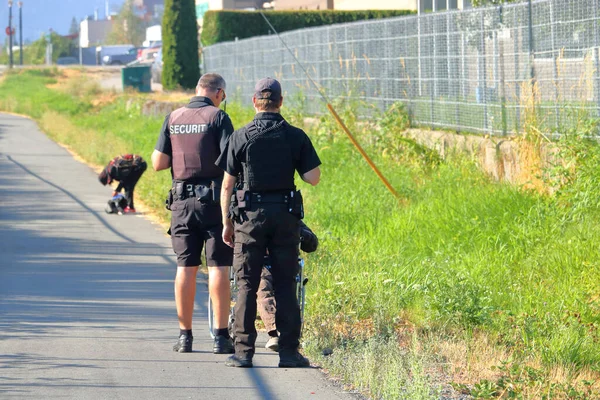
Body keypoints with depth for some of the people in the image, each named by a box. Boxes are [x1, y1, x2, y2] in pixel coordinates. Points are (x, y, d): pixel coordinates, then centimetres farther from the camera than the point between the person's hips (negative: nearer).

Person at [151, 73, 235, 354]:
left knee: (186, 267, 7)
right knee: (218, 266, -2)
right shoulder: (217, 117, -6)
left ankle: (184, 336, 9)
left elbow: (158, 163, 6)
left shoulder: (173, 118, 7)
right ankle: (221, 336, -4)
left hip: (182, 200, 4)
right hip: (213, 199, -4)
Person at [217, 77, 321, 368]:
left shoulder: (240, 137, -2)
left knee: (246, 285, 3)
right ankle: (288, 351, 3)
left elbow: (227, 184, -1)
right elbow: (313, 178, -4)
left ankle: (243, 352, -1)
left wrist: (226, 222, 7)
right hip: (285, 214, 1)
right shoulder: (296, 136, 0)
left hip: (251, 214, -1)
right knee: (285, 285, 5)